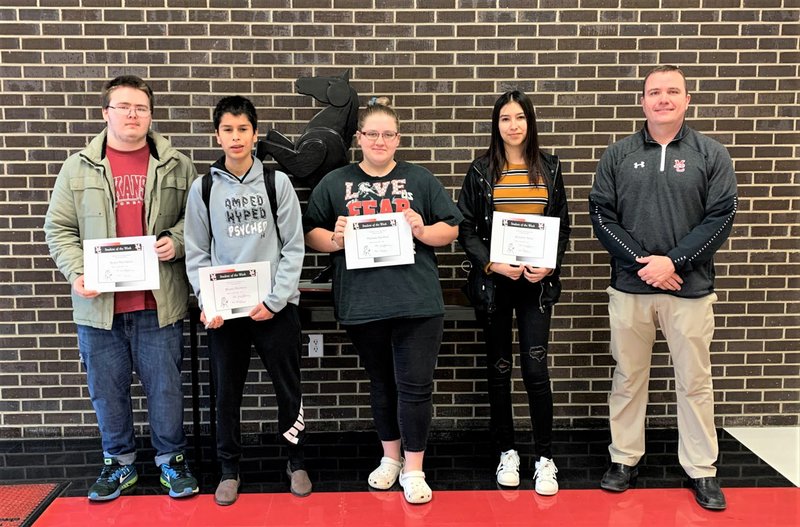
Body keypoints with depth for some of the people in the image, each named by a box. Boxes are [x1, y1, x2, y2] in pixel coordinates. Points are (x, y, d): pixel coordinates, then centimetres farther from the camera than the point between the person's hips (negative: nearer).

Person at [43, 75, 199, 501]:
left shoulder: (175, 166, 5)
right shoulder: (78, 167, 6)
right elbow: (59, 229, 6)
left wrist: (176, 241, -11)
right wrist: (76, 273, -8)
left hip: (158, 302, -1)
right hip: (98, 302, 1)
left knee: (165, 386, 7)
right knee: (107, 389, 11)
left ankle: (172, 460, 25)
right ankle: (119, 462, 29)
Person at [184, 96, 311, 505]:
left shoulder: (277, 182, 1)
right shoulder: (203, 188, 4)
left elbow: (293, 247, -2)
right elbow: (196, 252, 4)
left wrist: (276, 300, -10)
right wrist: (206, 302, -8)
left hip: (276, 307, -1)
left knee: (288, 388, 8)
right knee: (226, 392, 9)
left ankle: (296, 463, 27)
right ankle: (229, 470, 26)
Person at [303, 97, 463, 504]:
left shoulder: (420, 179, 8)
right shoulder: (334, 183, 9)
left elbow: (451, 228, 8)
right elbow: (311, 235, 8)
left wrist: (424, 232, -11)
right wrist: (335, 239, -11)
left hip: (417, 302, -1)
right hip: (362, 304, 2)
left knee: (415, 385, 0)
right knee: (381, 382, 16)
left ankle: (413, 469, 16)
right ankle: (391, 457, 34)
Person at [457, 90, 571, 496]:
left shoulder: (549, 168, 7)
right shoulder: (480, 170, 2)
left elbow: (563, 227, 9)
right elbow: (465, 229, -1)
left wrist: (549, 265, -7)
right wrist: (492, 264, -14)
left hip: (537, 281, 0)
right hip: (492, 281, 0)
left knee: (535, 368, -4)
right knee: (499, 368, 8)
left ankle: (545, 458, 9)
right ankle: (507, 452, 22)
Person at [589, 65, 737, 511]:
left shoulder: (712, 154, 2)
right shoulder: (619, 154, 5)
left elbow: (721, 217, -4)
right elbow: (601, 213, -1)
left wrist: (673, 261, -14)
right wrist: (642, 261, -11)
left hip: (690, 288, -1)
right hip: (630, 287, 1)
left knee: (694, 382, 8)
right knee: (628, 377, 11)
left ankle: (702, 470, 23)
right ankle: (625, 459, 26)